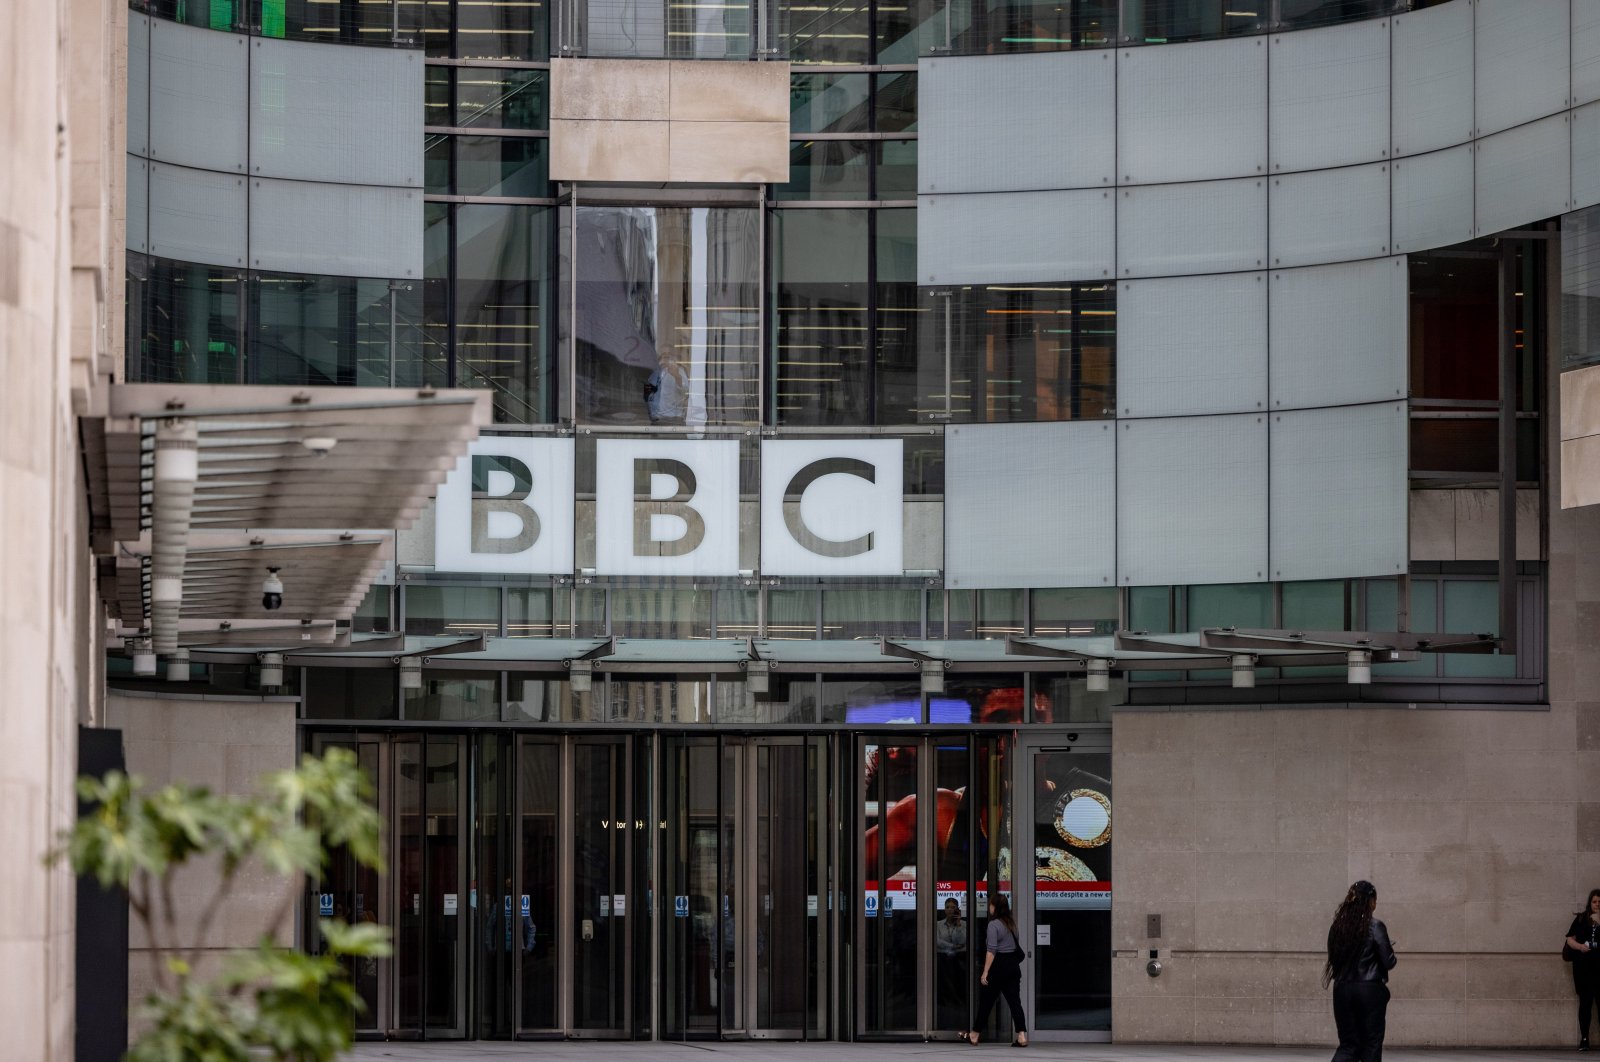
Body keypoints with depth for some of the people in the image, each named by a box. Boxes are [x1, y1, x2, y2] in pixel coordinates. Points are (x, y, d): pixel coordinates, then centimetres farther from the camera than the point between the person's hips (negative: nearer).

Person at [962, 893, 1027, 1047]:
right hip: (1013, 965, 7)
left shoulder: (994, 925, -12)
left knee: (985, 1002, 5)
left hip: (998, 966, -7)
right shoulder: (1011, 923, 11)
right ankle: (1021, 1036, -9)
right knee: (1014, 1001, 2)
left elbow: (991, 951, -17)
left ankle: (974, 1036, 16)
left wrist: (985, 972, -16)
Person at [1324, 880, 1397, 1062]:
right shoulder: (1374, 927, -10)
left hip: (1342, 990, 4)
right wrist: (1389, 950, 12)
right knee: (1371, 1044, 7)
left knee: (1348, 1043, 8)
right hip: (1370, 990, -4)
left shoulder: (1337, 926, 4)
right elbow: (1389, 962, -9)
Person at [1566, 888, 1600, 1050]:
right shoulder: (1581, 919, 11)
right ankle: (1584, 1039, 4)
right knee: (1585, 1001, 2)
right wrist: (1579, 946, -9)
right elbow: (1570, 939, 10)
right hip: (1583, 965, 1)